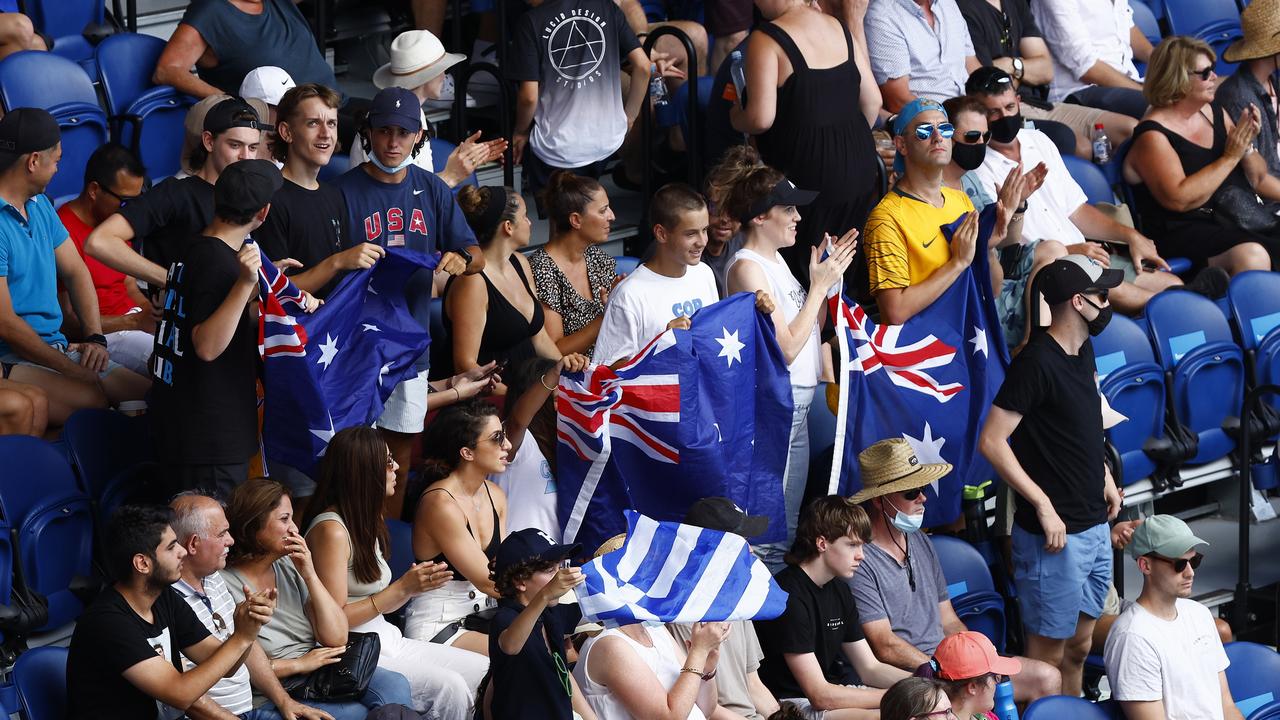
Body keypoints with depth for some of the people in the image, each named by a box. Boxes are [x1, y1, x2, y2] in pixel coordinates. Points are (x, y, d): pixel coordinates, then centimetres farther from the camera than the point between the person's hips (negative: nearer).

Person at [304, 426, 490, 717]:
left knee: (484, 672, -2)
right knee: (448, 687, -25)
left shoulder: (368, 521, 14)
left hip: (386, 638, 9)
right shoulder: (331, 530, -16)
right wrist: (401, 588, -18)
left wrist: (413, 584, -4)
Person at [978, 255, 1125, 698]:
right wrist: (1043, 507, -20)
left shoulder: (1083, 351, 9)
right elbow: (992, 442, -20)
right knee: (1049, 653, -1)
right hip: (1056, 535, -9)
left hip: (1095, 528, 9)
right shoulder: (1037, 361, -18)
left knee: (1079, 645, 17)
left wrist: (1104, 478, 14)